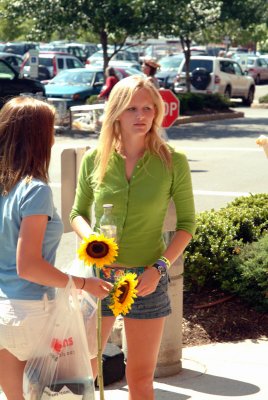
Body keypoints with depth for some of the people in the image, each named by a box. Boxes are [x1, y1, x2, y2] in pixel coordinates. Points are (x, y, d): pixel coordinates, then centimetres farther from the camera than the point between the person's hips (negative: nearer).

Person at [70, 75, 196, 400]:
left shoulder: (173, 162, -5)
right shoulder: (94, 160, -1)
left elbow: (186, 223, 1)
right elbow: (78, 213, 10)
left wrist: (160, 267, -12)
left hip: (147, 279, -1)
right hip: (99, 276, 1)